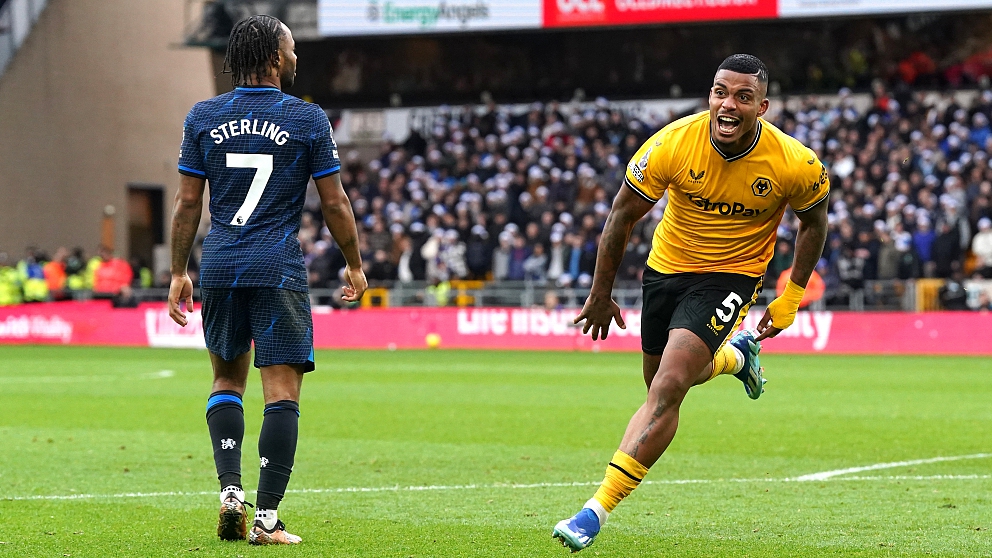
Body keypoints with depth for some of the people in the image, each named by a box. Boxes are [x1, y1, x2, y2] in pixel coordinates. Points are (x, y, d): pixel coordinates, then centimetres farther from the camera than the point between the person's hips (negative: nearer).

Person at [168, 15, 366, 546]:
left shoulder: (202, 117, 5)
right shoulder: (308, 119, -3)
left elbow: (187, 202, 6)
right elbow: (334, 203, 0)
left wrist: (179, 272, 13)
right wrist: (354, 265, 13)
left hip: (219, 266, 4)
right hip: (278, 270, -4)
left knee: (227, 380, 20)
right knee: (282, 392, -1)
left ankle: (230, 489, 4)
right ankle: (267, 519, -6)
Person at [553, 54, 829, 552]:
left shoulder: (793, 164, -21)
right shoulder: (673, 144, -20)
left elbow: (813, 220, 2)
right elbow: (623, 214, -6)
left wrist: (791, 298, 1)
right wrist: (600, 295, -1)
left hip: (731, 276, -3)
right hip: (666, 266, 3)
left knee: (666, 391, -19)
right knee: (664, 383, 20)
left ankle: (598, 510, -17)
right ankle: (735, 356, 54)